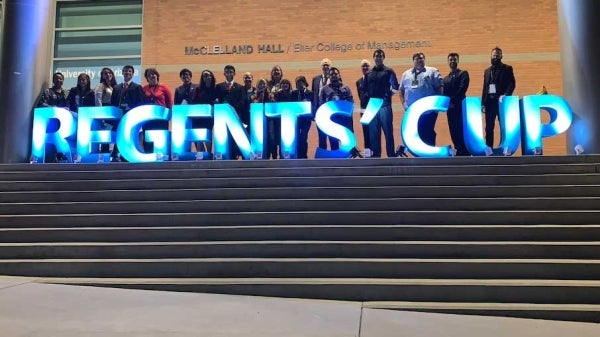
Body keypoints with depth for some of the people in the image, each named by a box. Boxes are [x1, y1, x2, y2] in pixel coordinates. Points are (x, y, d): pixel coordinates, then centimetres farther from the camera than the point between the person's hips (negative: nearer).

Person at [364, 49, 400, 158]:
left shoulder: (389, 71, 4)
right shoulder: (368, 74, 15)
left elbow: (395, 87, -1)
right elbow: (366, 90, 16)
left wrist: (388, 94, -8)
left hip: (385, 105, -4)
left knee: (388, 131, -2)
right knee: (373, 132, 6)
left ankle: (391, 154, 4)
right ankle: (376, 154, 13)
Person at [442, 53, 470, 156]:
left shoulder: (463, 73, 3)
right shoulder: (445, 79, 20)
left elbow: (462, 88, -13)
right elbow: (444, 93, 13)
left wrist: (453, 100, -21)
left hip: (460, 107, -6)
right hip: (450, 108, 6)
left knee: (461, 131, -7)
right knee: (453, 132, 6)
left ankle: (466, 153, -3)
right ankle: (459, 153, 13)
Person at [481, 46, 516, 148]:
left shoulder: (507, 68, 5)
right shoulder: (487, 71, 18)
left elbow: (512, 84, -6)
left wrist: (505, 95, -24)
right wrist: (483, 103, 8)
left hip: (501, 101, -4)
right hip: (489, 101, 4)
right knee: (489, 128, 4)